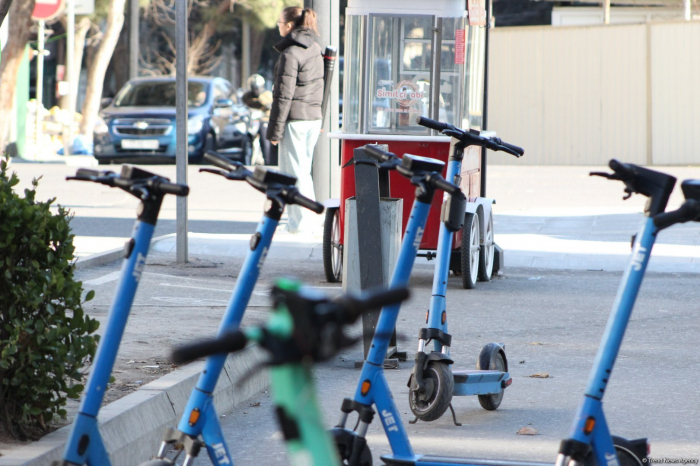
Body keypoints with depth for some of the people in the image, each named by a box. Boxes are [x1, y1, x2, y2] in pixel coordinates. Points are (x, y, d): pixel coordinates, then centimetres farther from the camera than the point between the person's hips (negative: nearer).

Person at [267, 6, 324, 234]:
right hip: (314, 117, 8)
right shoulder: (315, 50, 10)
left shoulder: (290, 54, -15)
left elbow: (284, 95, -16)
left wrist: (275, 130, -12)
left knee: (292, 171, 0)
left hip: (294, 119, -8)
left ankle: (301, 221, 2)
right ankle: (309, 220, 19)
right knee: (304, 170, 16)